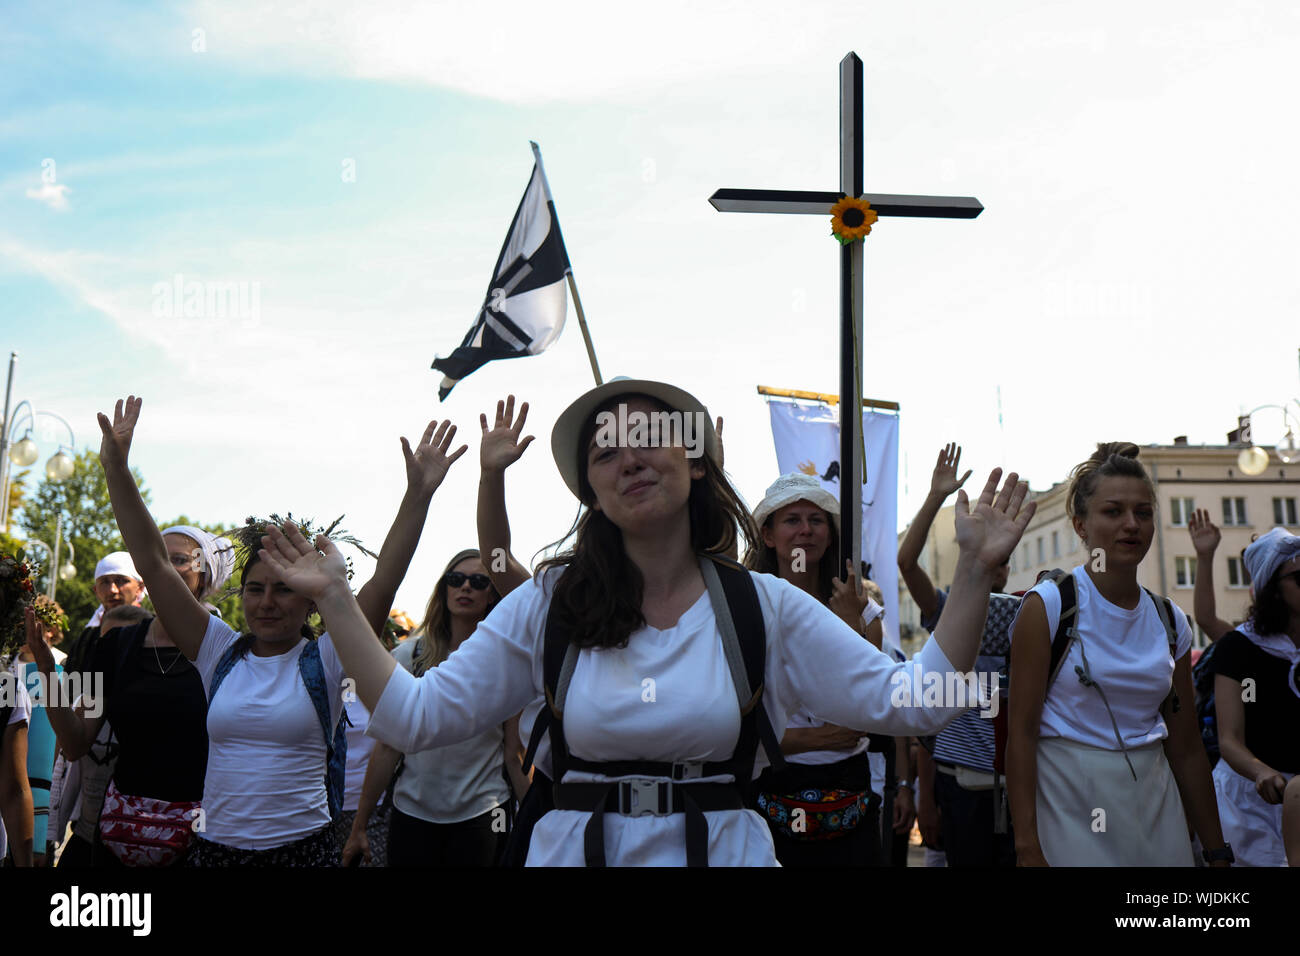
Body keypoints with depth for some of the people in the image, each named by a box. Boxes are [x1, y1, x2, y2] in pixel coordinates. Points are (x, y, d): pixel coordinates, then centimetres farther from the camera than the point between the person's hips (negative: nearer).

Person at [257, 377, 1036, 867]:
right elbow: (415, 717, -3)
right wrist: (336, 601, -9)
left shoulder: (764, 605, -3)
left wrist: (973, 576, -15)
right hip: (577, 844, 1)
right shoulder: (550, 604, -2)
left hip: (722, 845, 0)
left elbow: (911, 702, -7)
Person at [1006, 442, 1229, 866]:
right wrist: (1028, 849, -18)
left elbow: (1186, 748, 10)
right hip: (1070, 803, -5)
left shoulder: (1171, 621, 5)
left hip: (1155, 798, 5)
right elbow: (1021, 731, -13)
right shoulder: (1048, 605, -10)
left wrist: (1218, 851, 10)